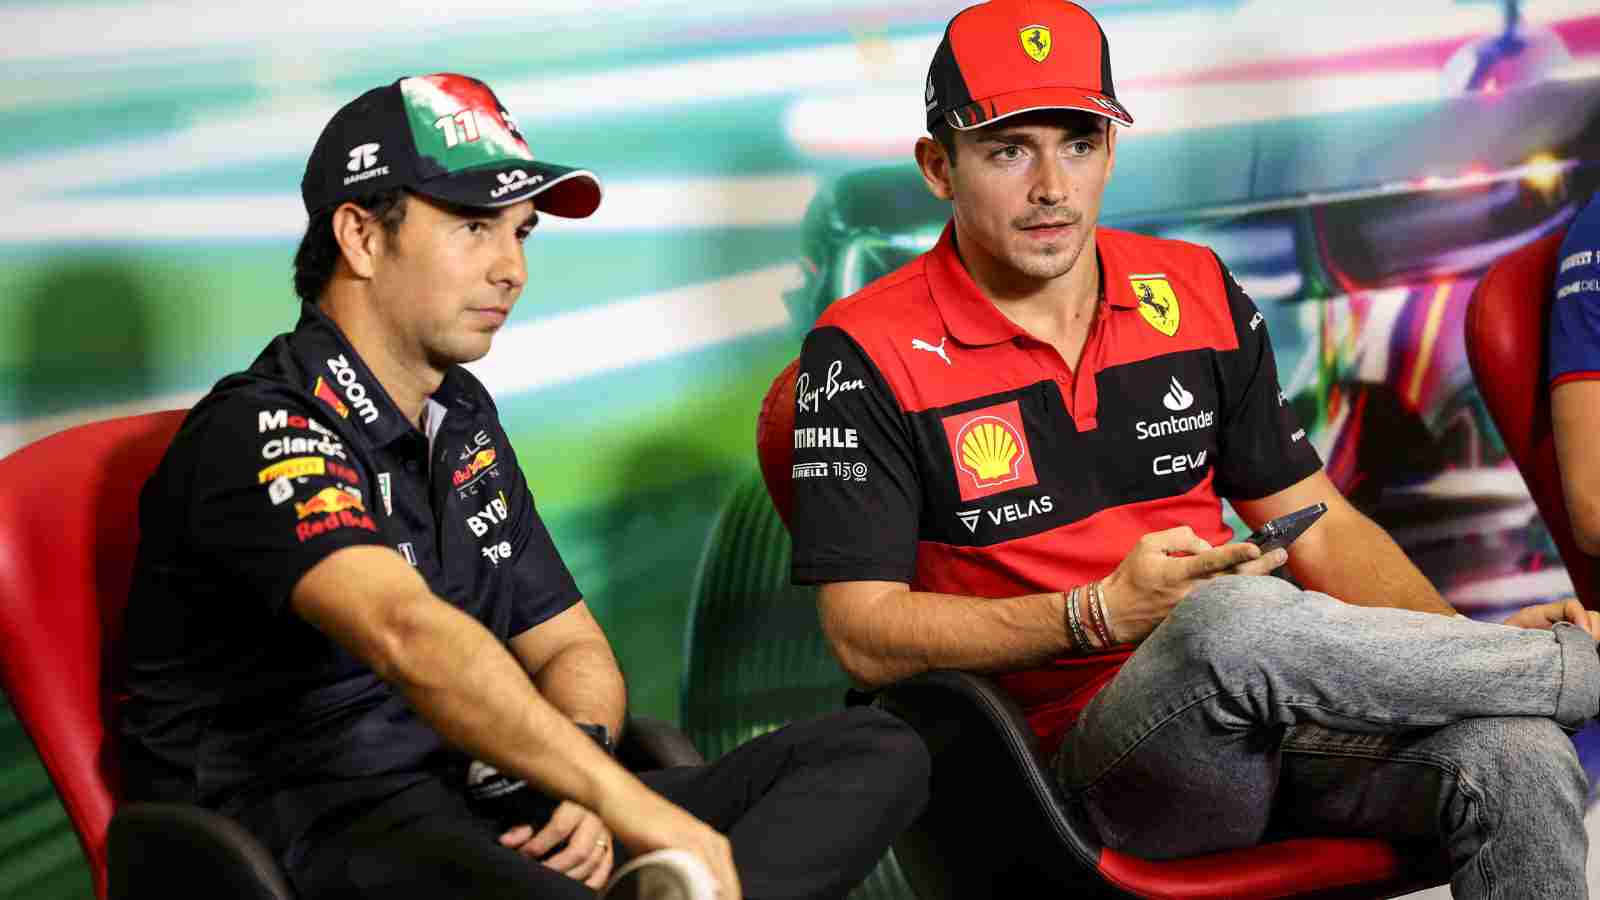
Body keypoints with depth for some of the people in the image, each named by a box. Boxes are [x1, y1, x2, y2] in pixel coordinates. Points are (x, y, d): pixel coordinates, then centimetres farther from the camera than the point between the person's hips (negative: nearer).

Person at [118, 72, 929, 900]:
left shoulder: (463, 416, 18)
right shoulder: (260, 435, -11)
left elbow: (568, 646, 20)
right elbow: (410, 637, -30)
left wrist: (582, 780, -4)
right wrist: (624, 802, -38)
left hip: (487, 816, 10)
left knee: (876, 754, -9)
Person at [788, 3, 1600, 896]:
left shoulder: (1197, 293, 12)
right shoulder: (863, 356, -3)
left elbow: (1318, 524, 16)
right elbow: (867, 636, -7)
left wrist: (1473, 644, -2)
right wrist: (1102, 615, -18)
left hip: (1274, 709, 3)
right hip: (1078, 748, -3)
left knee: (1517, 756, -31)